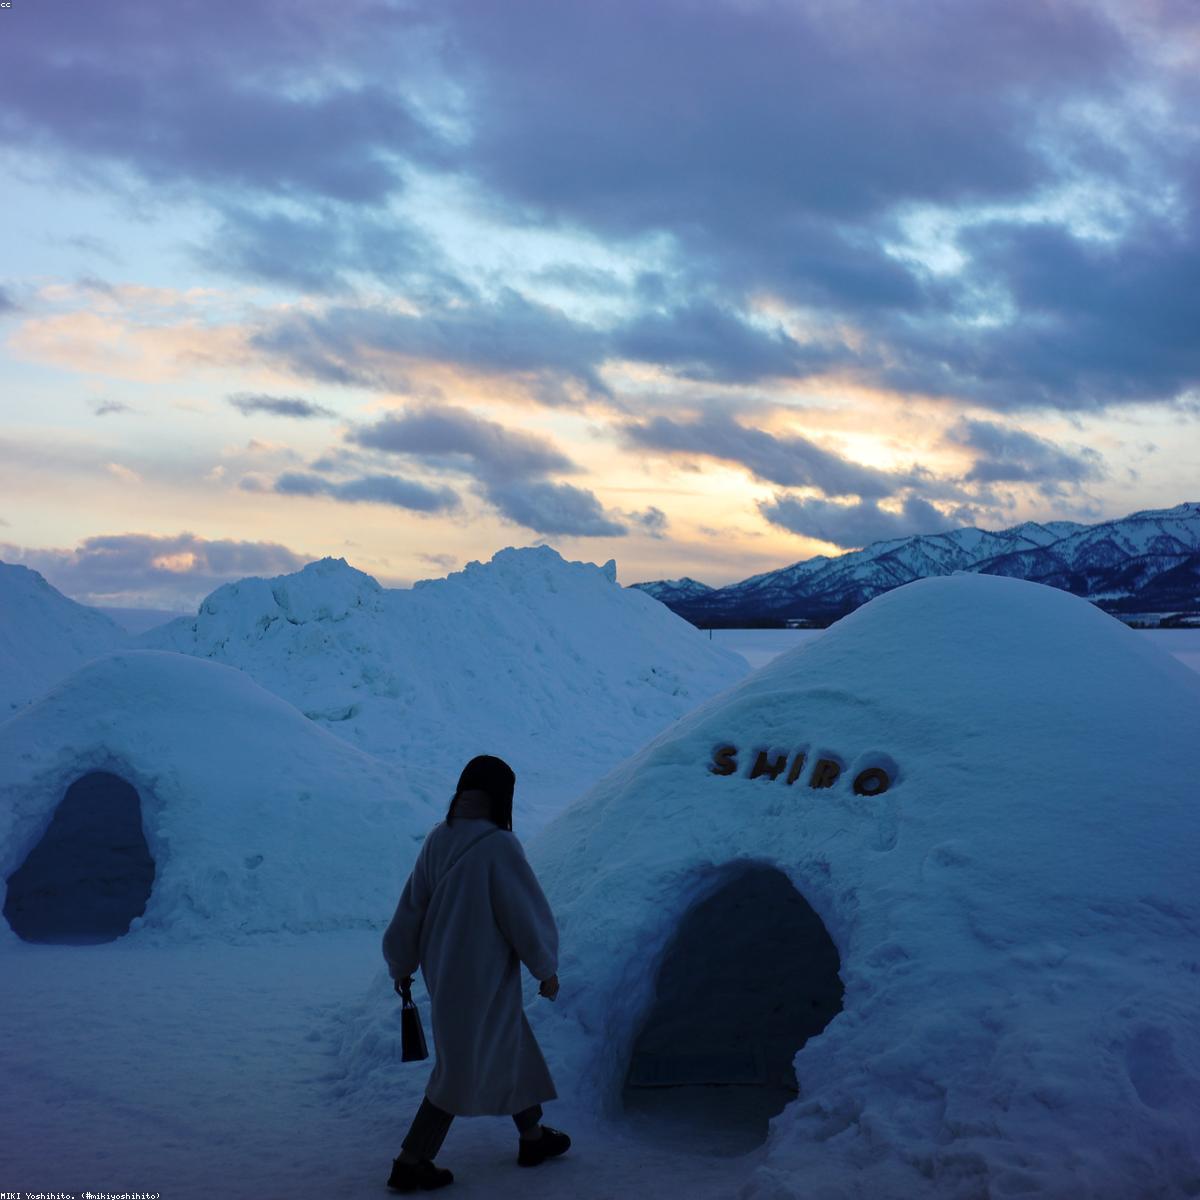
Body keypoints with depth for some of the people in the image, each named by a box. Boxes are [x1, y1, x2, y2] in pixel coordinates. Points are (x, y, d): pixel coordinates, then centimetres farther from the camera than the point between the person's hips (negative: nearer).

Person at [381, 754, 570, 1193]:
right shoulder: (499, 846, -25)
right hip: (482, 975, -7)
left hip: (443, 968, 7)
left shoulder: (439, 838, -6)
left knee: (509, 1046, 23)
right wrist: (547, 967, -2)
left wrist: (402, 964, 16)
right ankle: (409, 1164, 16)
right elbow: (528, 913, -17)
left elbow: (412, 906, 3)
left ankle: (532, 1136, 39)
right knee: (464, 1068, 8)